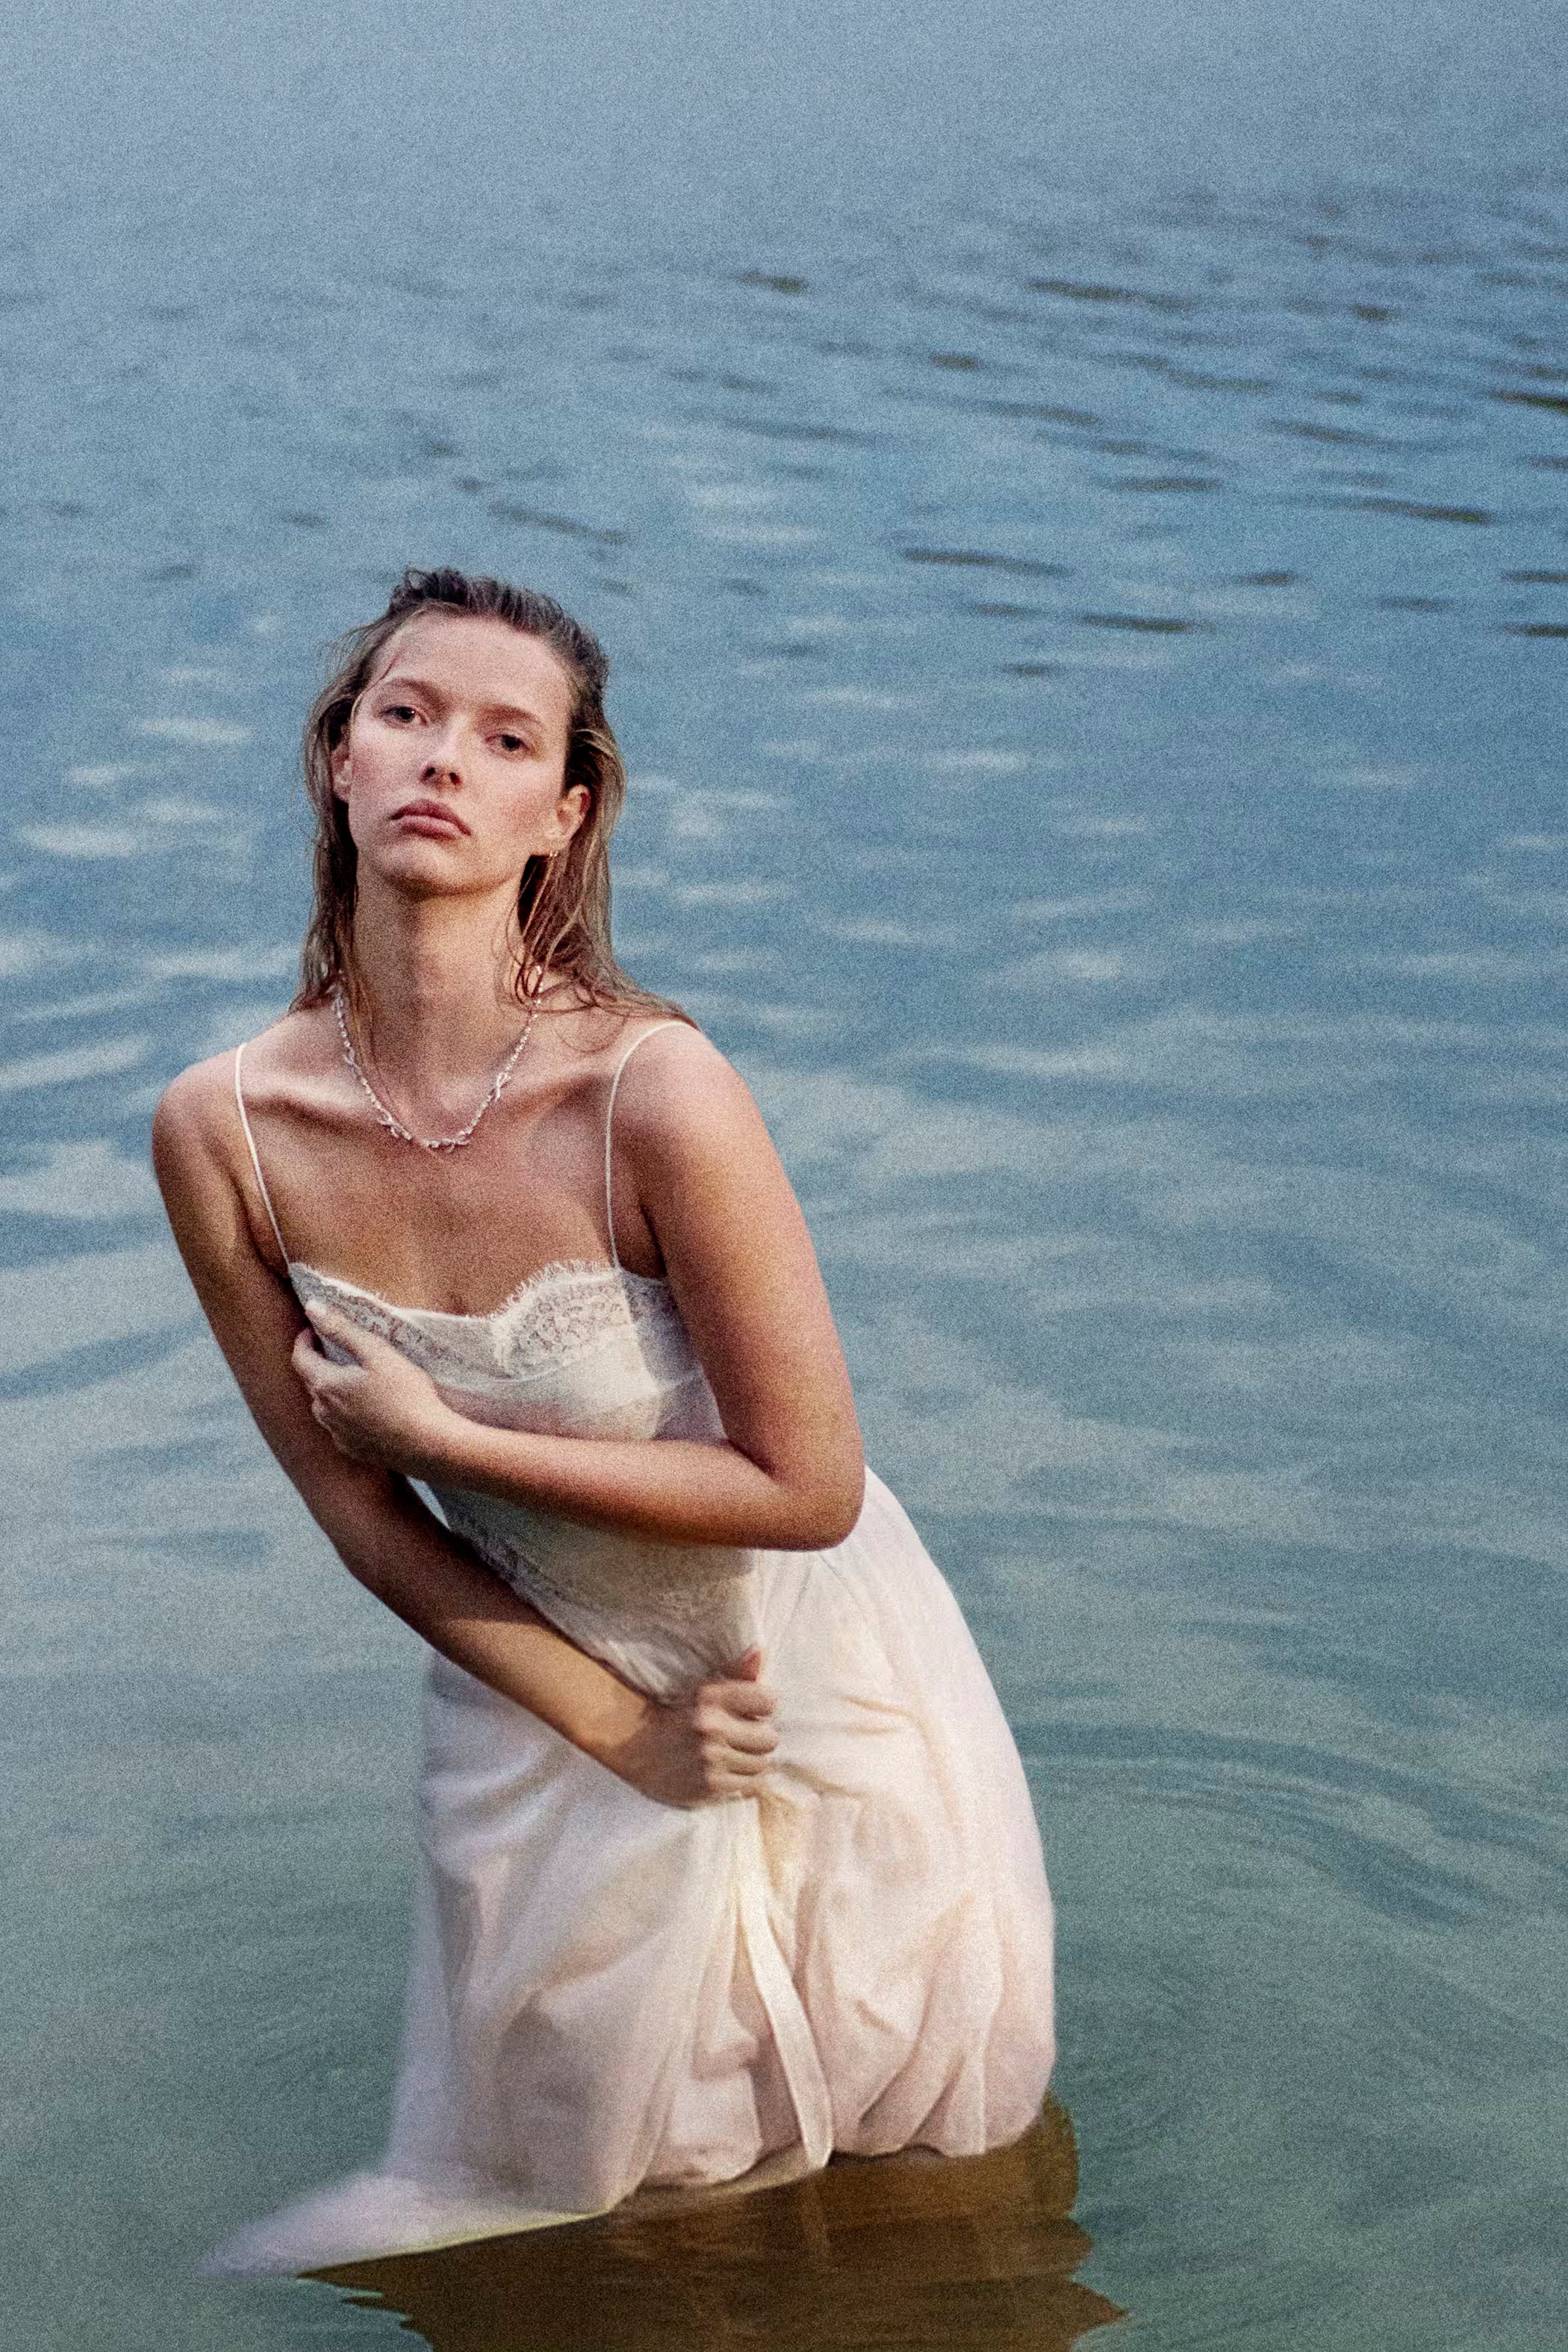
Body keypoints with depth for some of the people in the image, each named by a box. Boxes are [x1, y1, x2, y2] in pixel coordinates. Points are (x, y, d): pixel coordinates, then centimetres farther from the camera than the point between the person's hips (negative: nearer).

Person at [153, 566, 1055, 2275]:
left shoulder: (655, 1092, -31)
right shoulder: (224, 1134, -19)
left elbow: (804, 1487, -25)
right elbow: (356, 1508, -8)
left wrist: (439, 1427, -23)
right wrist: (613, 1729, -10)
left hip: (799, 1671, -2)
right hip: (538, 1687, 2)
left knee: (933, 2132, 22)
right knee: (549, 2168, 19)